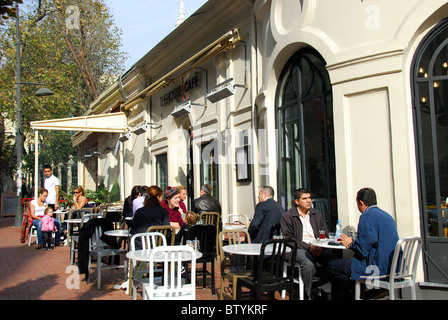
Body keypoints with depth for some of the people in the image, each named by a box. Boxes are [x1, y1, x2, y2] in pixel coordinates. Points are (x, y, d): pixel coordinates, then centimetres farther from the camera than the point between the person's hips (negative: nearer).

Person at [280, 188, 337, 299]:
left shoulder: (317, 215, 20)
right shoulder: (287, 216, 5)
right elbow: (288, 239, -3)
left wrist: (320, 246, -6)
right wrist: (309, 247, -13)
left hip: (318, 248, 4)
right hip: (300, 248, -4)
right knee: (308, 264, -35)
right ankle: (310, 294, -16)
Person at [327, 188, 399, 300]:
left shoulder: (367, 216, -14)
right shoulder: (386, 215, 15)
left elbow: (363, 250, -19)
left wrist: (350, 244, 1)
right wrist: (355, 241, 21)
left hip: (378, 268, -10)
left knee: (332, 266, -4)